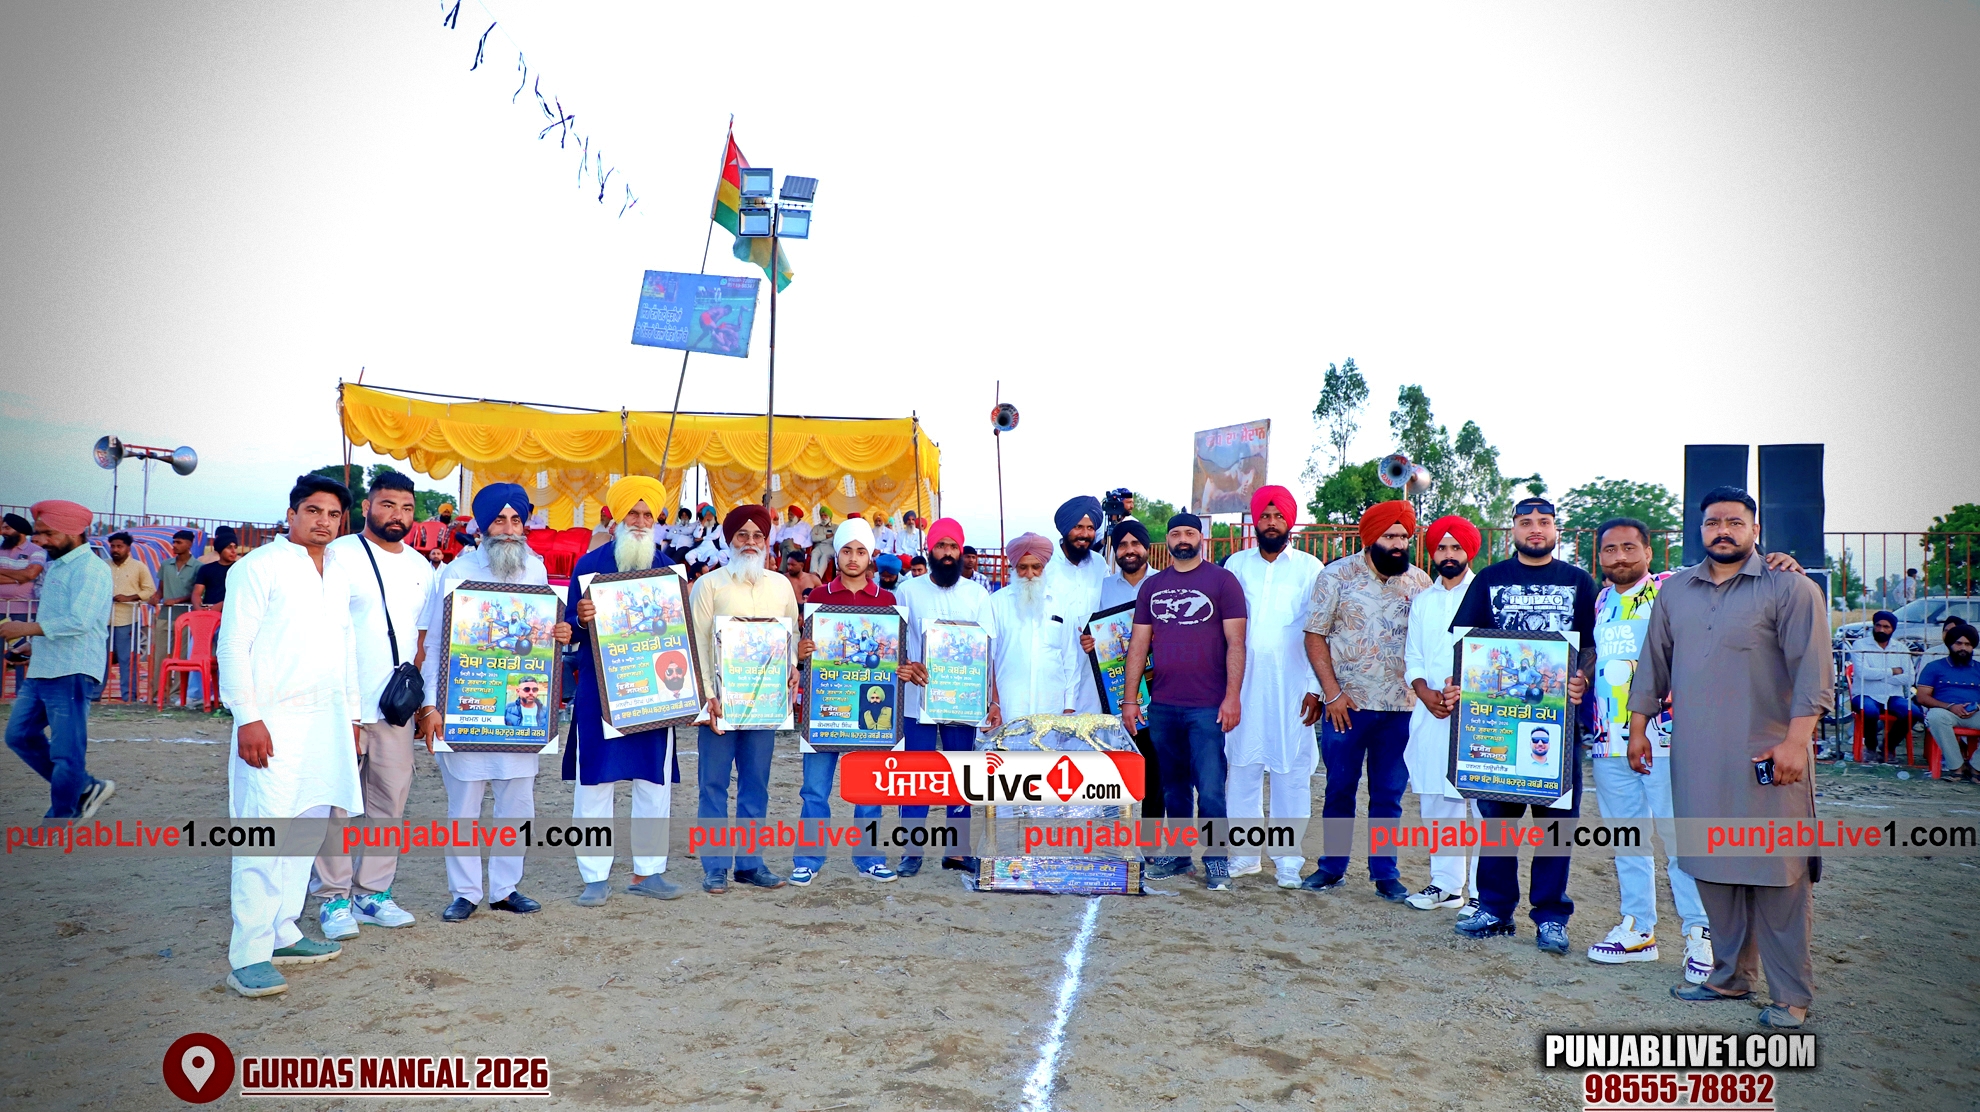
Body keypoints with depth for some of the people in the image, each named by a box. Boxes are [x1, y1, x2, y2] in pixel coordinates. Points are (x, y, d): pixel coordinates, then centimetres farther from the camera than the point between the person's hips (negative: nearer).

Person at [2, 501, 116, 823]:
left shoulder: (90, 569, -13)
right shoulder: (56, 566, 17)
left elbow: (79, 621, -25)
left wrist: (26, 628, -21)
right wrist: (35, 643, 14)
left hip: (72, 675, -10)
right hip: (41, 672, 10)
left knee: (66, 751, -3)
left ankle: (58, 823, 8)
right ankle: (85, 787, 22)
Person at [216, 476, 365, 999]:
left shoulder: (337, 574, 17)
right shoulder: (260, 566, -4)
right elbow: (233, 645, -9)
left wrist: (351, 714, 20)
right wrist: (247, 718, -16)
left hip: (326, 720, 7)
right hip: (275, 720, -7)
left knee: (306, 829, 10)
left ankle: (283, 932, 20)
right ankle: (249, 956, -8)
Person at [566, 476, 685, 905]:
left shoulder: (668, 568, 8)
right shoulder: (589, 565, 0)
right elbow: (572, 636, 1)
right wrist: (582, 621, -20)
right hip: (600, 691, -2)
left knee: (656, 782, 6)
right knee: (595, 782, -1)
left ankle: (647, 871, 18)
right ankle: (596, 877, 9)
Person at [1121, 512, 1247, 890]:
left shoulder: (1222, 581, -1)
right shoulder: (1152, 586, 11)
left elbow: (1235, 642, -5)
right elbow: (1139, 645, 11)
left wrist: (1232, 697, -12)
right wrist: (1130, 699, 6)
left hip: (1207, 706, -4)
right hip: (1162, 705, 5)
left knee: (1209, 789, -7)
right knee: (1173, 787, 13)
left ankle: (1216, 862, 5)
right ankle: (1178, 855, 24)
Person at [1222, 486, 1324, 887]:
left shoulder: (1309, 568, 3)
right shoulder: (1237, 564, 10)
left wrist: (1316, 688, -7)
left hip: (1292, 685, -2)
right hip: (1243, 683, 2)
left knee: (1292, 771, 1)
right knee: (1242, 767, 4)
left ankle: (1289, 859, 9)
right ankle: (1244, 853, 15)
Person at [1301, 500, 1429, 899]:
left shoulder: (1420, 581, 5)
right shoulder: (1337, 575, -2)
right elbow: (1315, 636, -3)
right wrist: (1332, 692, -9)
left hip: (1401, 707, 2)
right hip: (1347, 704, -2)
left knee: (1389, 795, 8)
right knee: (1339, 790, 8)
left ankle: (1385, 873, 18)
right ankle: (1332, 867, 21)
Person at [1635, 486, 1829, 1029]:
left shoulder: (1789, 588, -2)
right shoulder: (1675, 590, 13)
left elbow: (1813, 672, -9)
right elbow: (1653, 663, 20)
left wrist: (1795, 742, -17)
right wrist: (1639, 726, 15)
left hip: (1767, 760, -5)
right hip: (1697, 761, 5)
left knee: (1777, 874, -1)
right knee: (1713, 869, 10)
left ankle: (1792, 995, 7)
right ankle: (1730, 975, 22)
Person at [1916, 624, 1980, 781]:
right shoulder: (1934, 667, 14)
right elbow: (1922, 697, 3)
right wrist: (1950, 707, -12)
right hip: (1947, 713, -2)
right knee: (1936, 715, -39)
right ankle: (1957, 767, -33)